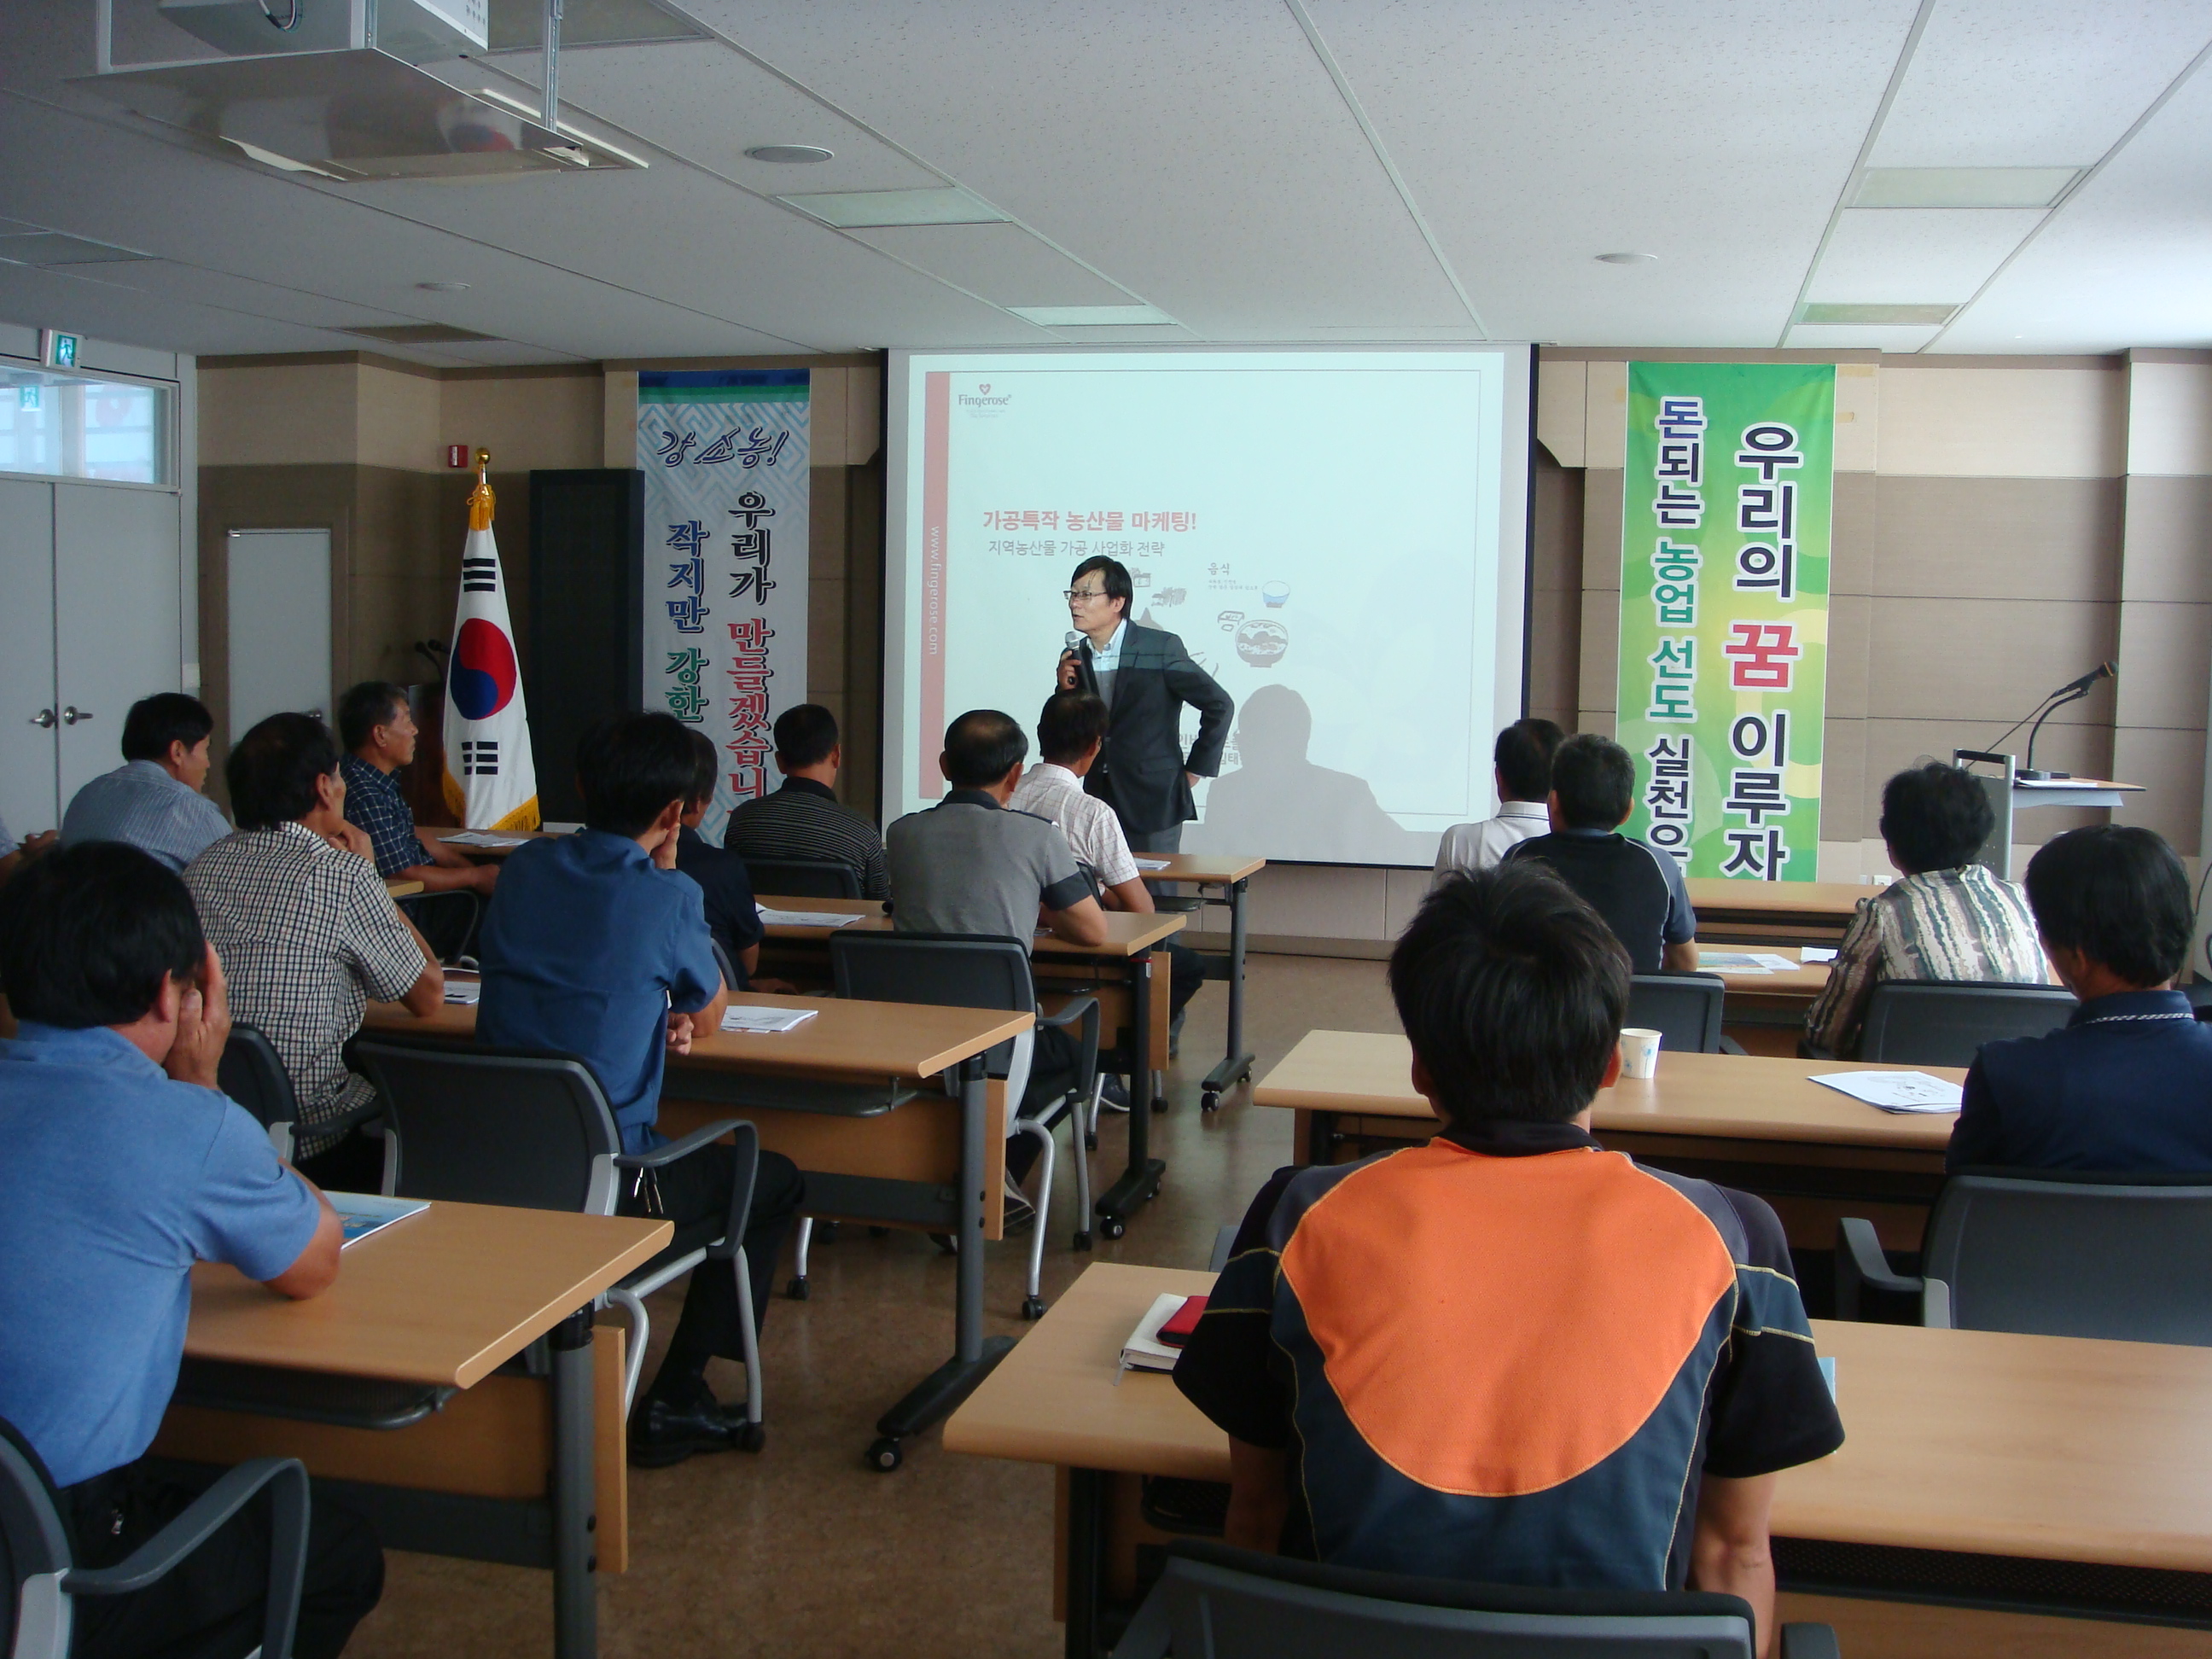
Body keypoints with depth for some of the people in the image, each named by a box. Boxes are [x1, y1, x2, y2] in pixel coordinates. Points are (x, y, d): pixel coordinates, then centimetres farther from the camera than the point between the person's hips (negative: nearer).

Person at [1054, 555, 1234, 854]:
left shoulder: (1161, 648, -8)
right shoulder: (1075, 658, 7)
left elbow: (1220, 705, -3)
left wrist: (1195, 770, -1)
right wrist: (1065, 690, -6)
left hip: (1153, 803, -5)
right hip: (1097, 804, 5)